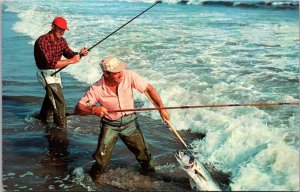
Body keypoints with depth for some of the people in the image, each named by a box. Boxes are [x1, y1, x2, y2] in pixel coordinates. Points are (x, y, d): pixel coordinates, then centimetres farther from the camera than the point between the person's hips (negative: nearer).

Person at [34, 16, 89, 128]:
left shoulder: (61, 41, -2)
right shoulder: (42, 41, -26)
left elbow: (69, 54, 1)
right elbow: (50, 63, -33)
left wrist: (80, 54, -22)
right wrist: (71, 61, -33)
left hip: (55, 72, 9)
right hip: (46, 74, -9)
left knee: (51, 96, 28)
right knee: (59, 102, -13)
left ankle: (43, 118, 50)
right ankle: (61, 128, -2)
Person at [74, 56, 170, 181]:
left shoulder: (129, 76, -21)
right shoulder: (97, 89, -23)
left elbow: (149, 88, -11)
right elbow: (78, 109, -19)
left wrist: (161, 108, -16)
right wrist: (93, 110, -40)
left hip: (129, 122, 2)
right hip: (109, 125, -2)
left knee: (143, 153, 13)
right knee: (101, 158, -7)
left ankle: (149, 170, 45)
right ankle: (93, 178, 23)